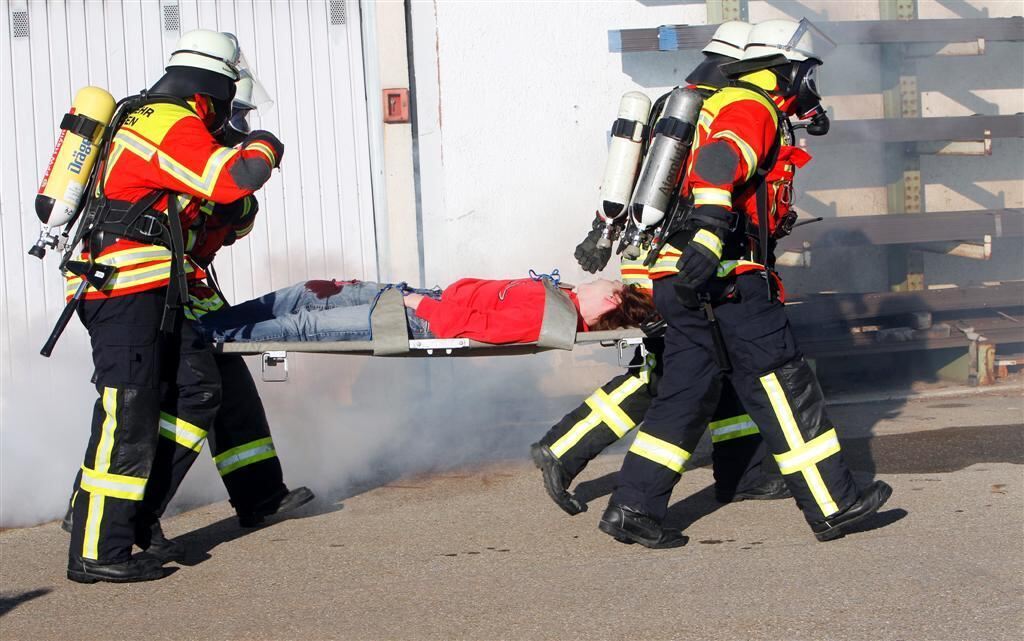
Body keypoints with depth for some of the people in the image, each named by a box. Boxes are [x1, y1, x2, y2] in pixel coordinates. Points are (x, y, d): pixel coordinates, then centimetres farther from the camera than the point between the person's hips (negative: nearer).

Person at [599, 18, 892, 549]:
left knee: (687, 392, 10)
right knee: (783, 383, -5)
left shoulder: (722, 104, 25)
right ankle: (832, 506, -2)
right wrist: (708, 241, -37)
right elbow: (718, 168, -25)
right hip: (725, 281, -10)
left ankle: (632, 508, 9)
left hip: (686, 283, 10)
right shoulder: (755, 109, -8)